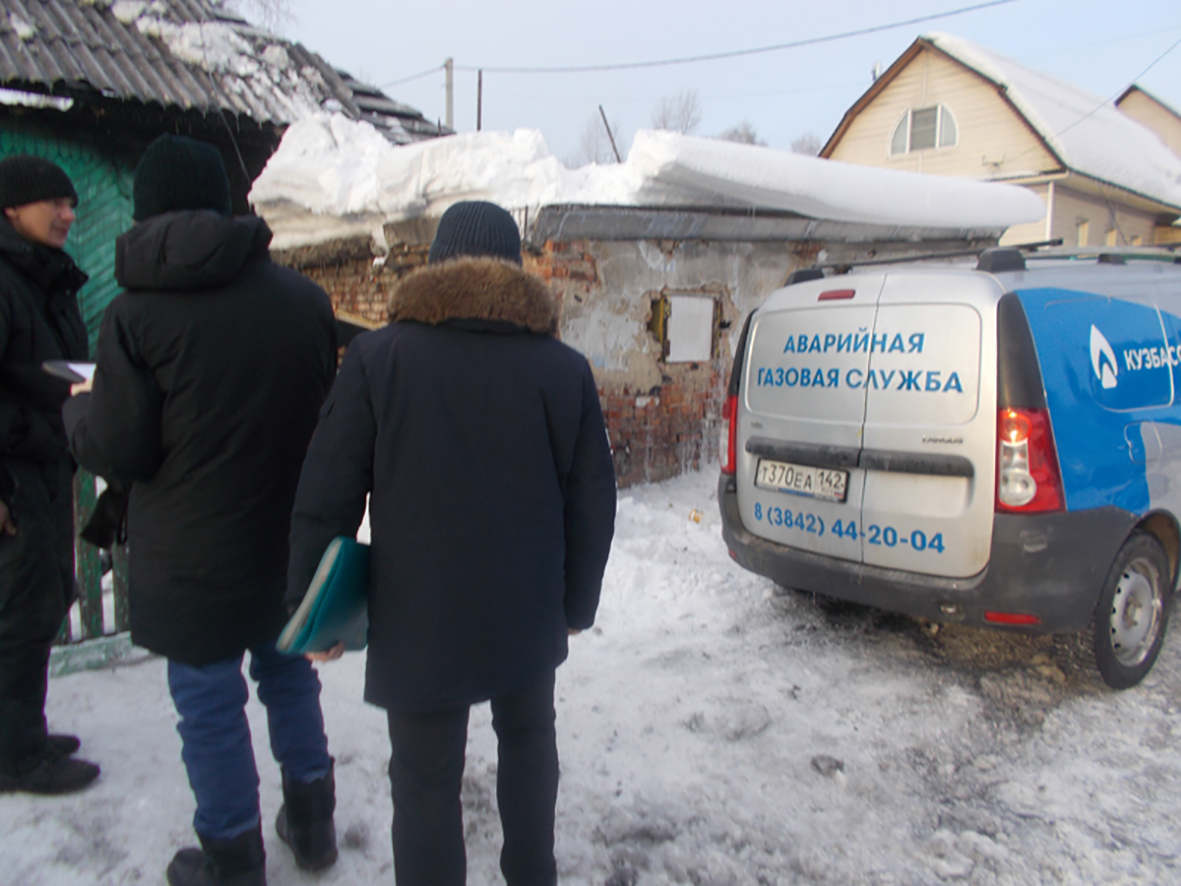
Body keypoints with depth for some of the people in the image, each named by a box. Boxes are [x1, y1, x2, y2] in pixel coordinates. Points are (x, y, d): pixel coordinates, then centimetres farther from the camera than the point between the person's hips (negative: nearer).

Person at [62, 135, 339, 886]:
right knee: (289, 674, 21)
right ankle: (312, 824, 36)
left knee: (210, 703, 12)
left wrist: (78, 407, 10)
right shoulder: (303, 295, -4)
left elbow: (116, 452, -11)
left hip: (192, 557, -4)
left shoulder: (136, 312, -14)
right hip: (287, 540, 4)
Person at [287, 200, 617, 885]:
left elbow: (327, 496, -7)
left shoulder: (378, 356, -7)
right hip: (529, 614, 3)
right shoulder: (565, 367, -2)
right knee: (527, 733, 27)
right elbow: (593, 502, 1)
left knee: (426, 779, 13)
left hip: (418, 618, -3)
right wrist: (577, 604, 14)